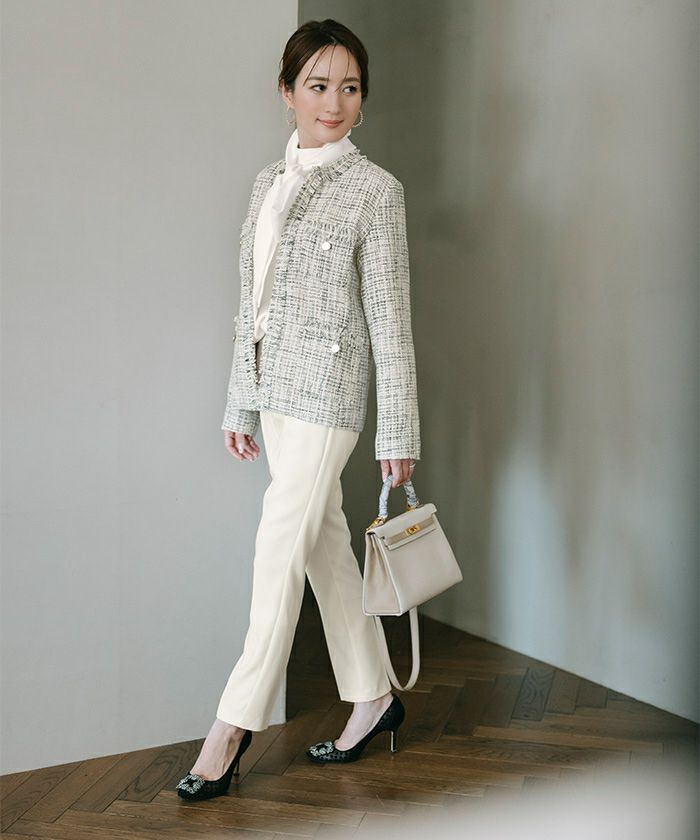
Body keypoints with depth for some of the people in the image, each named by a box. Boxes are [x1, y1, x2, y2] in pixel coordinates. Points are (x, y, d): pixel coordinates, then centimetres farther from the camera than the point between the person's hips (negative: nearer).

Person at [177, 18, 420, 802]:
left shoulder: (374, 188, -6)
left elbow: (389, 318, -8)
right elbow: (251, 303, 14)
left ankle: (236, 721, 6)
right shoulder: (267, 183, 11)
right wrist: (240, 405, 15)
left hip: (327, 388, -6)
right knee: (324, 544, 12)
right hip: (274, 387, 7)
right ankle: (373, 695, 26)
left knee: (281, 548, -5)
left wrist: (397, 433, -9)